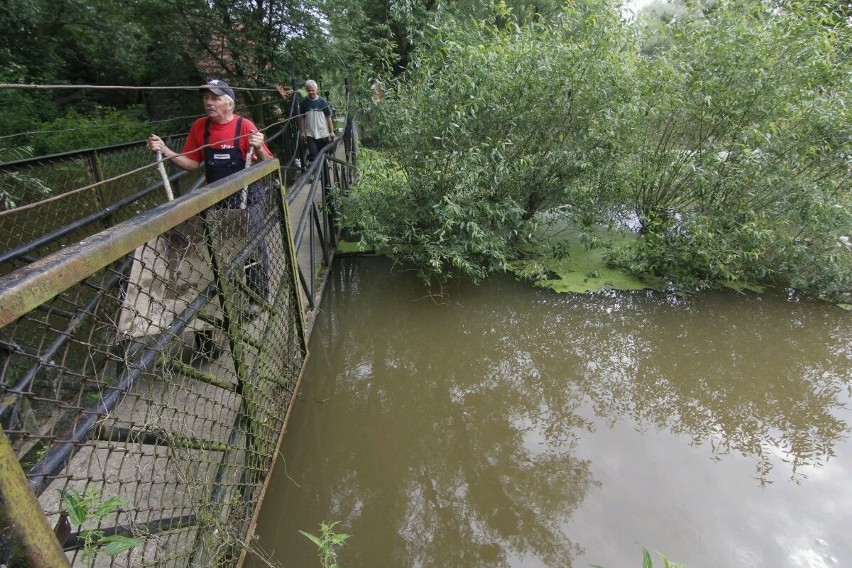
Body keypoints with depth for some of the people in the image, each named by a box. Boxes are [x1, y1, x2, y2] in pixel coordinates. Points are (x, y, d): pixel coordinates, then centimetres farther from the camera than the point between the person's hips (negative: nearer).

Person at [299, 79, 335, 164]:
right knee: (313, 156, -7)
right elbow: (302, 118, 7)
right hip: (310, 135, 0)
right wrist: (302, 131, 1)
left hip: (323, 134, 0)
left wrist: (331, 131, -3)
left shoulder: (322, 101, -2)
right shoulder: (303, 103, 1)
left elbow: (328, 117, 0)